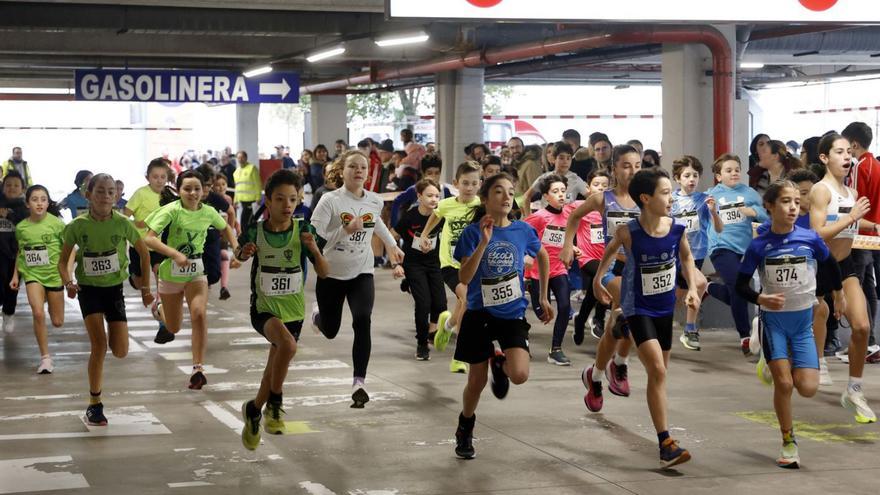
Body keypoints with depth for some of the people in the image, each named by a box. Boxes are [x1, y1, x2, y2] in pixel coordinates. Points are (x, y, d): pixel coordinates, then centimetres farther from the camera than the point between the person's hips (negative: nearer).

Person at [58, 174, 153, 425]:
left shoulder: (122, 223, -10)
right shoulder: (78, 225, -11)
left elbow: (144, 252, 4)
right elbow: (63, 261, -1)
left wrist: (145, 287, 5)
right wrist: (68, 282, -21)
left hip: (114, 288, 1)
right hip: (89, 289, -1)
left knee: (120, 352, -5)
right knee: (99, 344, -17)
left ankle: (113, 334, 34)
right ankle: (94, 405, -4)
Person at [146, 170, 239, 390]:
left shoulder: (208, 212, -5)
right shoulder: (172, 210, -18)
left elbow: (225, 228, 17)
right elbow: (149, 239, -25)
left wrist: (236, 250, 2)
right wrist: (175, 254, -36)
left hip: (196, 272, 2)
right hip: (171, 273, -2)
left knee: (199, 314, -24)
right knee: (174, 328, 11)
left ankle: (198, 369, -21)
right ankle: (163, 316, 52)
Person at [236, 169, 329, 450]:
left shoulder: (302, 230, -8)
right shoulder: (254, 232, -10)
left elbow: (324, 272, -6)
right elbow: (238, 257, 9)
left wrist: (314, 249, -24)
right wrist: (244, 253, -14)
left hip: (293, 310, 3)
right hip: (263, 308, -3)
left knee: (274, 369, 14)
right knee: (288, 344, -32)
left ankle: (254, 411, 41)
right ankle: (274, 404, -11)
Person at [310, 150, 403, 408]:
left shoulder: (375, 201, -1)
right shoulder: (329, 200, -16)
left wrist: (392, 245, 27)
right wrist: (346, 230, -30)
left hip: (362, 274, 2)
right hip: (331, 274, -2)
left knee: (362, 321, -23)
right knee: (330, 331, 14)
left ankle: (359, 382, -20)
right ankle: (318, 313, 53)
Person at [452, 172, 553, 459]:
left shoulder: (523, 230, -4)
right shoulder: (473, 232, -11)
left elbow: (542, 257, 17)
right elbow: (464, 278, -20)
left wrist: (543, 298, 18)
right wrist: (483, 243, -29)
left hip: (513, 314, 1)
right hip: (479, 314, -1)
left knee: (519, 375, -20)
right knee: (477, 381, 8)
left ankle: (500, 363, 17)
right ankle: (465, 430, 36)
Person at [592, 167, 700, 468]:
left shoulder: (678, 230, -11)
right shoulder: (629, 232, -20)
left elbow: (686, 257, 11)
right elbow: (610, 251, 3)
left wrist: (692, 288, 1)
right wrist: (597, 280, 13)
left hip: (665, 308, 5)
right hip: (638, 309, -5)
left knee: (659, 372, 16)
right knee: (658, 371, -17)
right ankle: (666, 444, -16)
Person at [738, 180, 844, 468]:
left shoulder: (810, 239, -9)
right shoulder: (759, 246, -12)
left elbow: (830, 265, 11)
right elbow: (741, 285, -5)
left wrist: (838, 295, 25)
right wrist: (761, 299, -25)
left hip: (803, 320, 2)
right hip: (773, 320, -2)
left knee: (808, 388, -6)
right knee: (783, 383, -8)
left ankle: (779, 365, 27)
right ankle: (789, 443, 11)